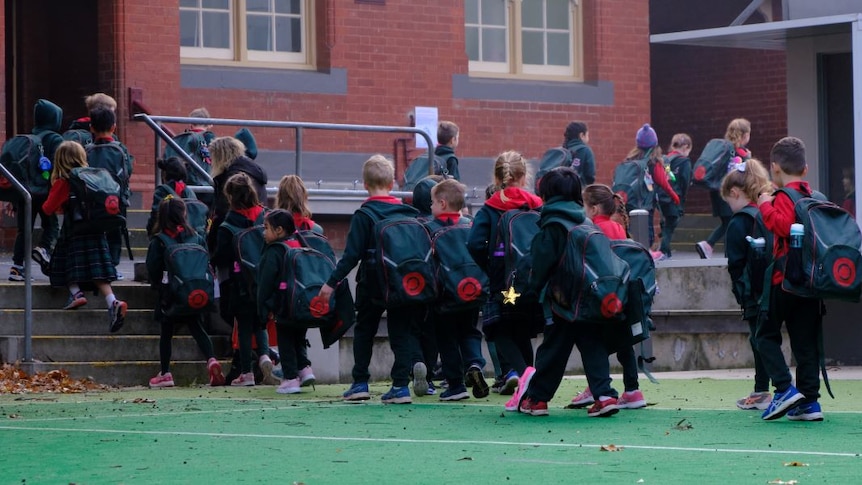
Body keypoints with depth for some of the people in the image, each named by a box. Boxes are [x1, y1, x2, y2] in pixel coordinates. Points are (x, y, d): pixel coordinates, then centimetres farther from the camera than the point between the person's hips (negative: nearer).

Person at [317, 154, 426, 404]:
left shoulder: (363, 215, -10)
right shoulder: (408, 212, 2)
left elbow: (352, 254, -14)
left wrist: (332, 283, -10)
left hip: (372, 284, -2)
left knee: (364, 330, 14)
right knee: (401, 332, 5)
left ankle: (360, 383, 14)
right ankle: (401, 385, -8)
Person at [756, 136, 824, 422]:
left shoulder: (785, 197, -10)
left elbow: (783, 225, -27)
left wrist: (766, 206, -15)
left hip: (785, 278, -7)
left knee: (766, 334, 5)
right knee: (806, 341, 7)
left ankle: (785, 389, -9)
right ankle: (809, 400, 3)